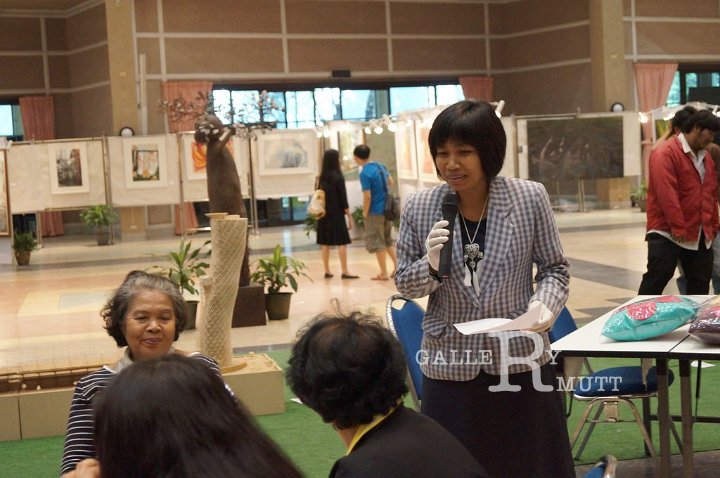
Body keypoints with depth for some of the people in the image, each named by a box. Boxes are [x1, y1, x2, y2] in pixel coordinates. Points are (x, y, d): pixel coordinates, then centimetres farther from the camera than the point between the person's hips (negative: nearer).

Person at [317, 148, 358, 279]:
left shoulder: (322, 178, 6)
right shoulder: (338, 177, -11)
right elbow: (343, 199, -11)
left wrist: (321, 211, 15)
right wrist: (349, 216, -6)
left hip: (324, 214, 6)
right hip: (336, 214, -6)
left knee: (325, 242, 7)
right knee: (342, 242, -2)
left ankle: (327, 271, 11)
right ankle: (344, 272, -4)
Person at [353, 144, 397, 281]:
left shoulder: (365, 173, -19)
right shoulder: (381, 166, 5)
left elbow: (367, 196, -22)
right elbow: (390, 183, 19)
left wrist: (365, 213, -9)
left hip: (375, 211, -7)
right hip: (386, 209, 7)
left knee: (377, 242, 3)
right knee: (388, 239, 20)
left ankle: (384, 273, 7)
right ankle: (397, 265, 16)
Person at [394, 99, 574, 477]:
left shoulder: (531, 198, -7)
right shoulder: (418, 208, -5)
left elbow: (554, 267, 5)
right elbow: (404, 284, 4)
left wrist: (546, 303, -16)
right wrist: (431, 265, -17)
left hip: (521, 363, 0)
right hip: (451, 369, 1)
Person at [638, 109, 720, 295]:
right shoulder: (665, 154, -13)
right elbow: (667, 194, -20)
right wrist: (677, 228, -22)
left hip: (701, 235, 8)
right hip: (667, 233, -8)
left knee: (700, 282, 10)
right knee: (657, 276, -10)